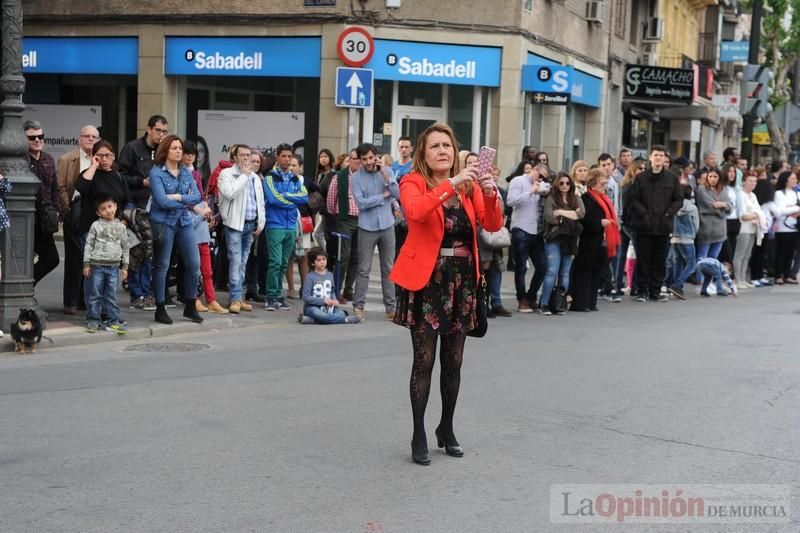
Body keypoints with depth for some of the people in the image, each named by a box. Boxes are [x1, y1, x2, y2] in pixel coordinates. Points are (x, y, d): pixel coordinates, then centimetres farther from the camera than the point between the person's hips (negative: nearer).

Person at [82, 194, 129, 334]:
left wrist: (125, 267, 9)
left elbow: (125, 247, 13)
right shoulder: (96, 225, 2)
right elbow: (89, 245, 2)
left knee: (111, 295, 5)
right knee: (95, 295, 2)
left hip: (114, 266, 2)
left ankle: (113, 321, 10)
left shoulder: (121, 227, 9)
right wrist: (86, 265, -2)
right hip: (97, 265, -2)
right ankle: (93, 320, 10)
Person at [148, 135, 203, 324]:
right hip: (163, 222, -5)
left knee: (194, 264, 2)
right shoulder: (156, 172, -6)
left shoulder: (186, 172, 10)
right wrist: (186, 202, -8)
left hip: (185, 222, 5)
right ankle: (160, 309, 11)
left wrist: (178, 197, -14)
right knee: (162, 266, 2)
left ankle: (190, 307, 16)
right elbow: (162, 201, -16)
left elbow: (197, 196, 1)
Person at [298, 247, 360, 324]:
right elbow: (306, 297, -10)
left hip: (327, 308, 5)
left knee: (341, 313, -21)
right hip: (312, 307, -5)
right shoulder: (310, 277, -6)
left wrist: (334, 300, -1)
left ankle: (311, 320, -25)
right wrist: (323, 301, -15)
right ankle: (344, 319, -26)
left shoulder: (330, 275, 10)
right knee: (316, 313, -39)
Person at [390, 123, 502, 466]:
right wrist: (451, 185, -31)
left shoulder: (469, 186, 8)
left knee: (453, 361, 11)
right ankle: (419, 436, 4)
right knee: (424, 360, -5)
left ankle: (447, 429, 26)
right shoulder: (413, 183, -4)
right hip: (426, 278, -4)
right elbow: (416, 212, -25)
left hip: (461, 279, 4)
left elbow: (493, 225, -2)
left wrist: (490, 194, -19)